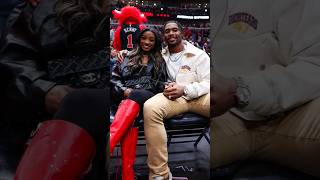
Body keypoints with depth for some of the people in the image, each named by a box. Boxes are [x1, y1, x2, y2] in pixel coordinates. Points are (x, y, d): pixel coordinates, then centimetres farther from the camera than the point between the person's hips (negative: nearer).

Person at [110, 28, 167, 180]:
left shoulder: (160, 61, 23)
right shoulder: (128, 57, 22)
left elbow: (161, 85, 15)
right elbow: (114, 78, 15)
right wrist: (124, 90, -7)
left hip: (148, 97, 0)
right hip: (126, 97, 1)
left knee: (135, 96, -39)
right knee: (130, 119, -37)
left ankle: (108, 144, -57)